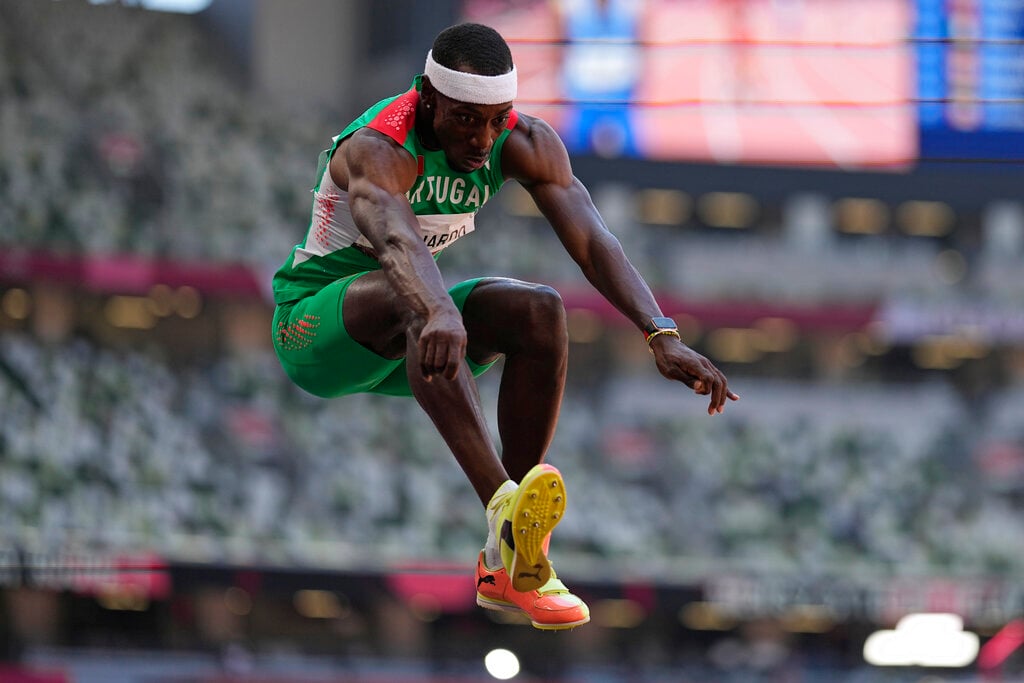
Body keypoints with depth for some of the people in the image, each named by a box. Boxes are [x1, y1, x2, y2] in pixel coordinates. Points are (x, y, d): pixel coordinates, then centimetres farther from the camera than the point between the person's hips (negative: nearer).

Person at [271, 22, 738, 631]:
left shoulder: (524, 143, -10)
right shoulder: (377, 150, -27)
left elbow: (593, 240, -23)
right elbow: (395, 241, -49)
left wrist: (662, 335, -38)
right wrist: (440, 314, -70)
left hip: (402, 338, 6)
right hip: (314, 329, -6)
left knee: (540, 311, -20)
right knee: (413, 301, -37)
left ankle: (509, 568, -18)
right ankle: (502, 510, -51)